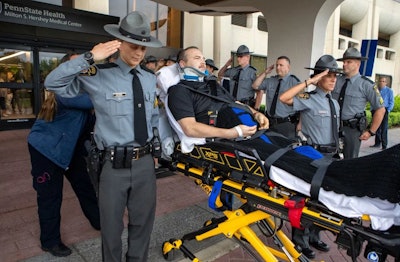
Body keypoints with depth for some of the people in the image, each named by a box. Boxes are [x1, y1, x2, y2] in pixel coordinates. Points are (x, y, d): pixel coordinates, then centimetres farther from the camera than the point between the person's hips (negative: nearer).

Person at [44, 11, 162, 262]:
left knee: (143, 221, 21)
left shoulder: (150, 79, 7)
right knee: (112, 225, 15)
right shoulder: (99, 75, -8)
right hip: (115, 164, -4)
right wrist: (88, 58, -20)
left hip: (145, 162, 5)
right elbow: (53, 82, -11)